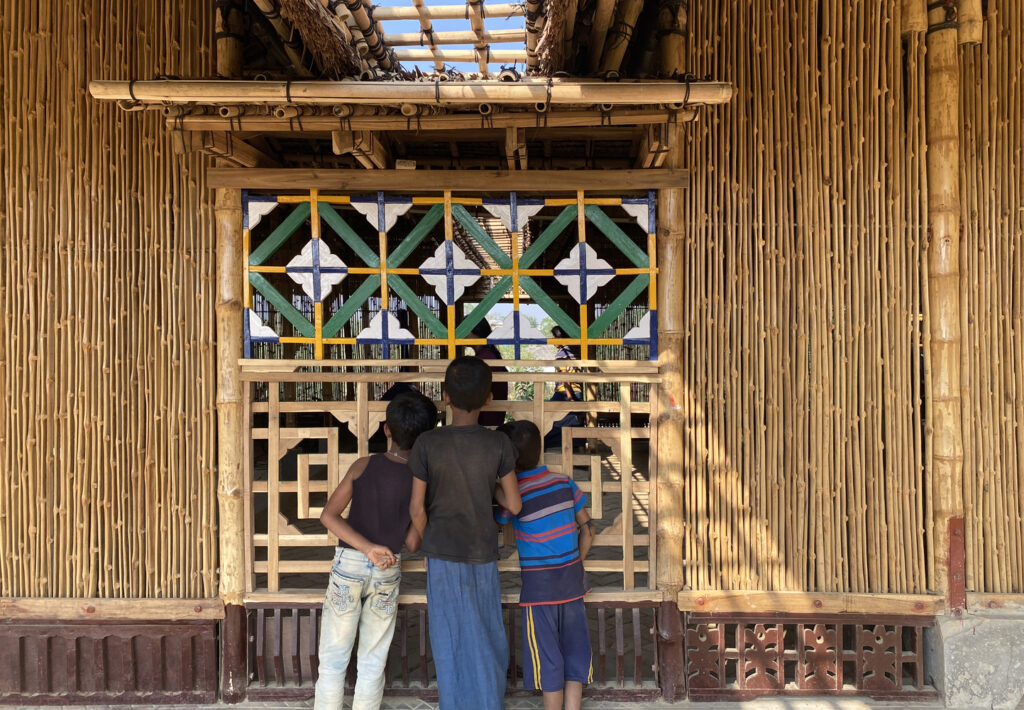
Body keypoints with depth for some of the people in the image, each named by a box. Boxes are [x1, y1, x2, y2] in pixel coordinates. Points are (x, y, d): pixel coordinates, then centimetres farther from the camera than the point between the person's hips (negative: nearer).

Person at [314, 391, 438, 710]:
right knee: (373, 662, 14)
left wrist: (368, 547, -17)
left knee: (333, 659, 11)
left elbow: (328, 515, -14)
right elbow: (412, 543, -4)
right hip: (388, 573, 1)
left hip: (349, 564, -1)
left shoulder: (364, 466, -8)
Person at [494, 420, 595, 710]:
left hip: (539, 586, -4)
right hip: (572, 580, 5)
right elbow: (587, 528, 6)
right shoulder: (565, 482, 0)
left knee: (547, 658, 8)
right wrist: (576, 564, 14)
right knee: (574, 649, 14)